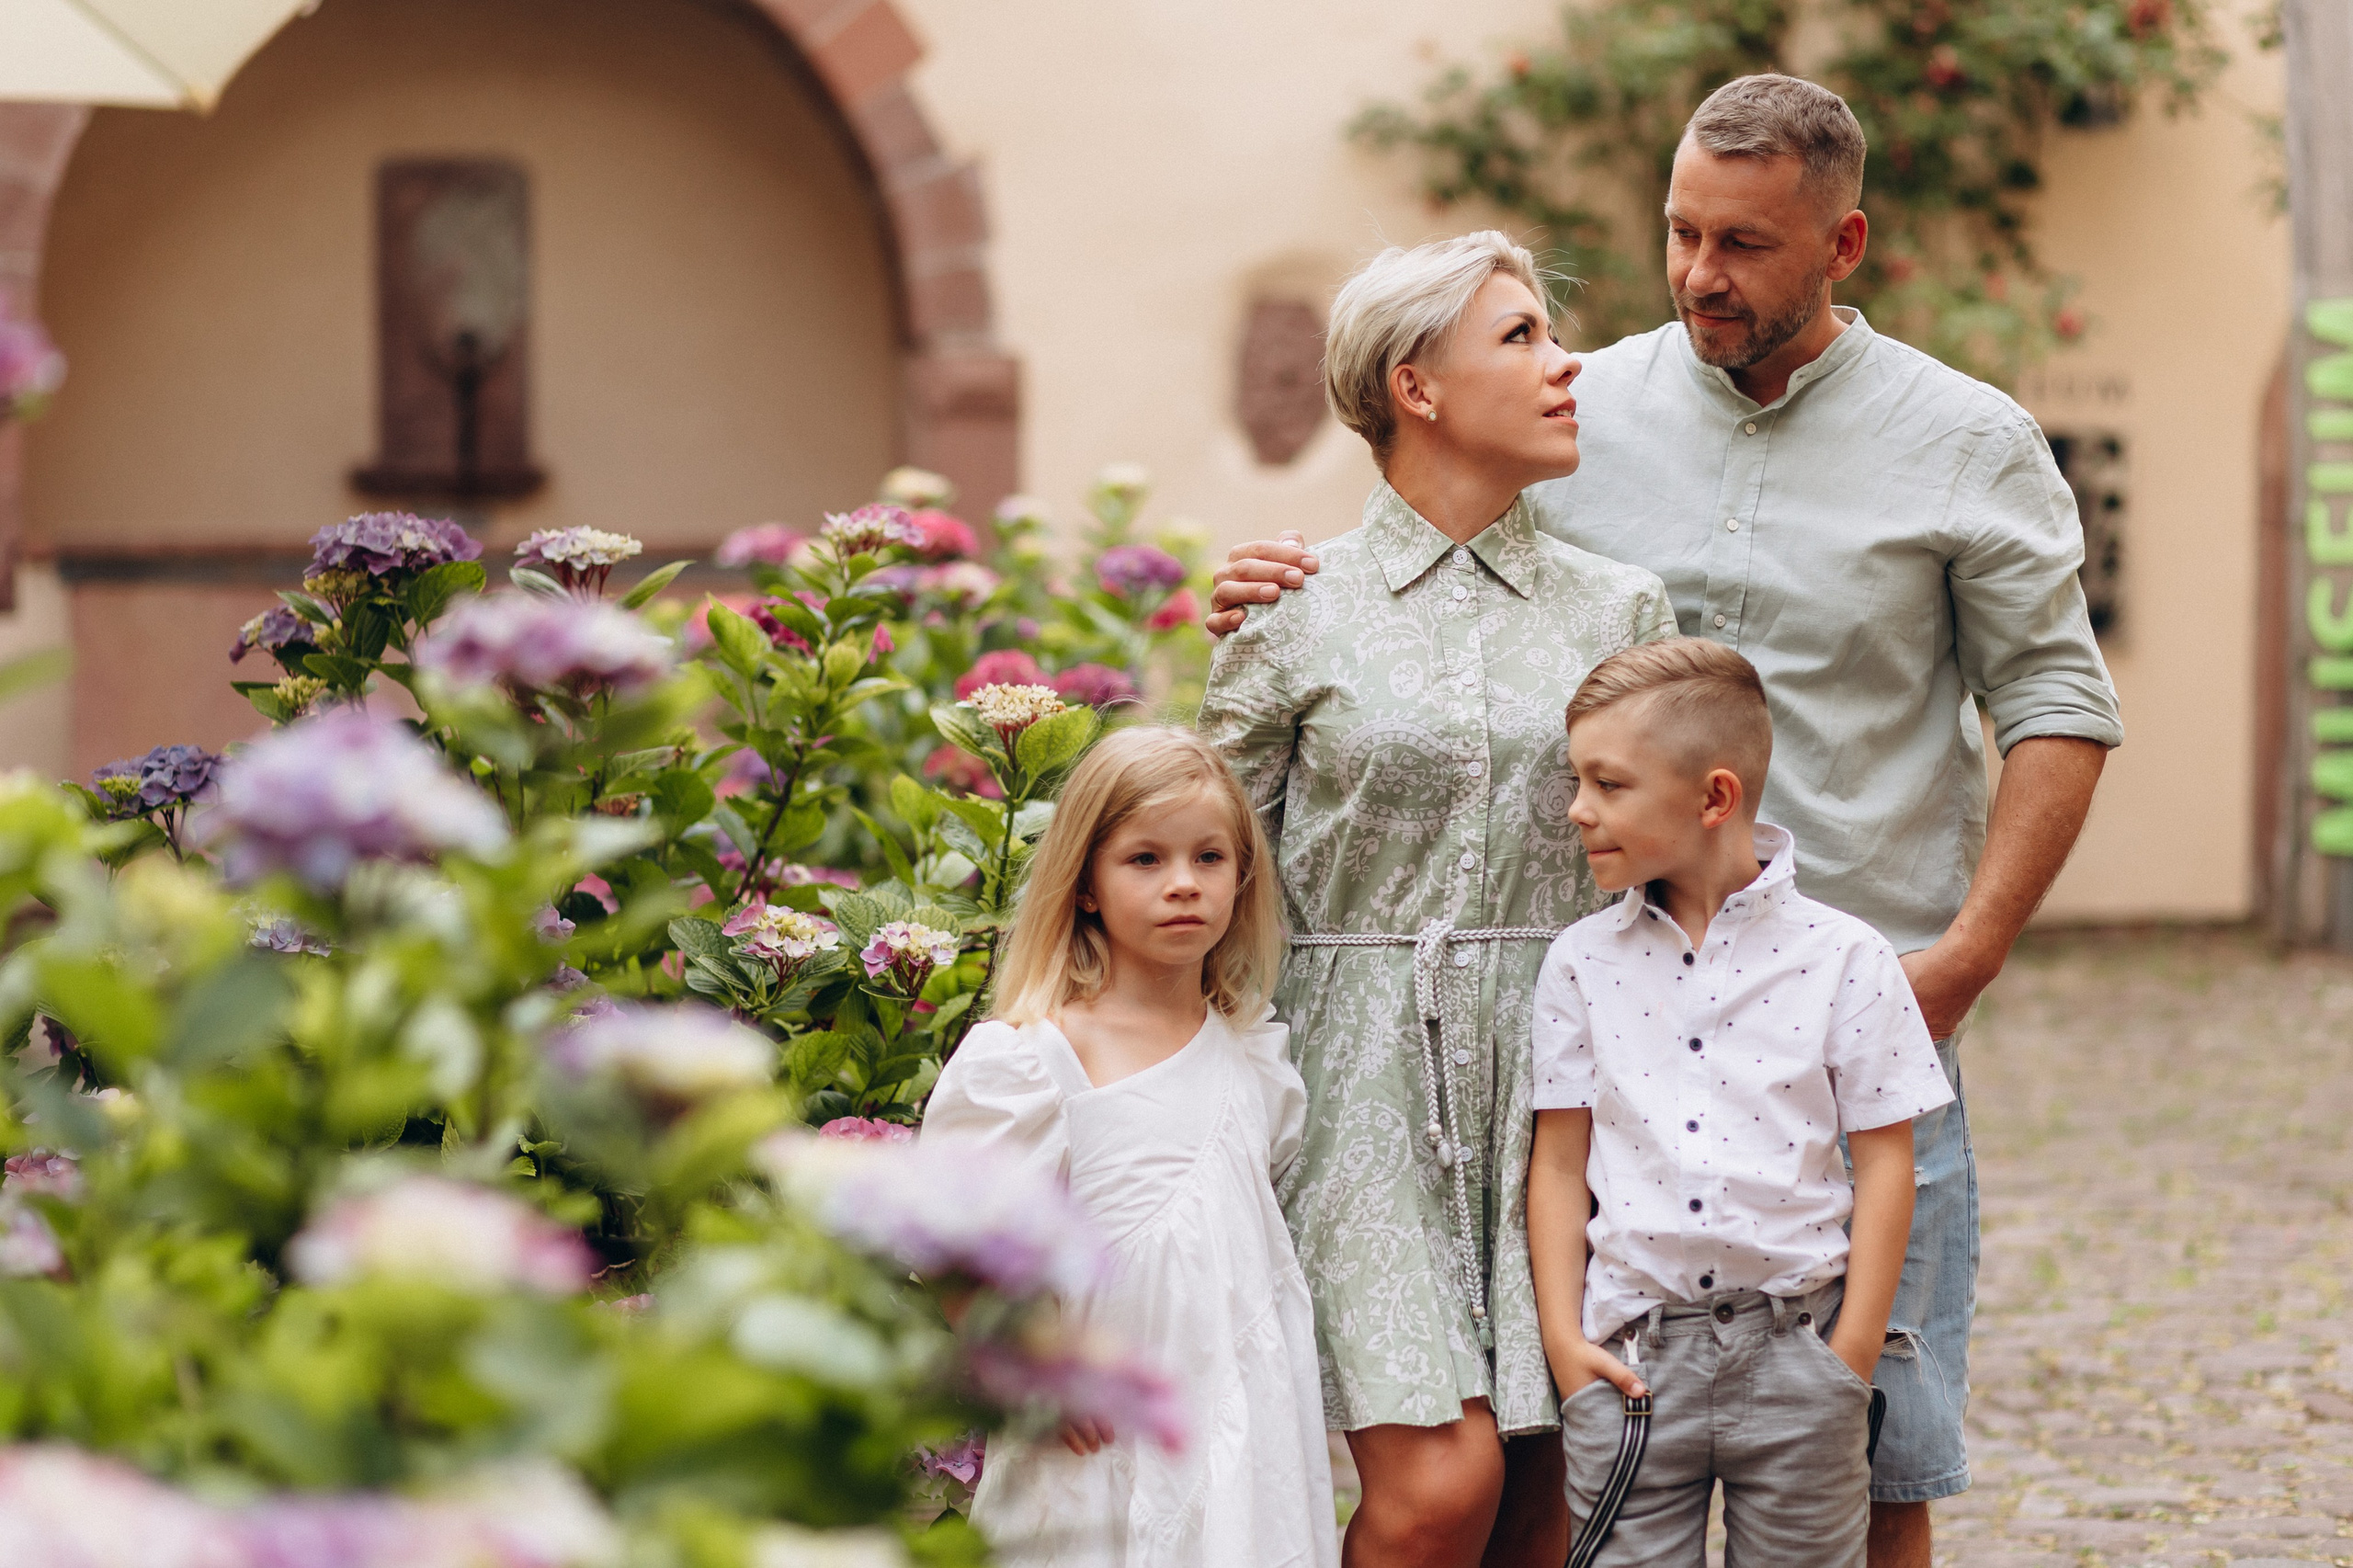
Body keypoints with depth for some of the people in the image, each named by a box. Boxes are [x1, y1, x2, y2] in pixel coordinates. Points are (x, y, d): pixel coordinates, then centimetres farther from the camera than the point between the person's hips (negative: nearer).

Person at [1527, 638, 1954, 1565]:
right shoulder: (1580, 963, 4)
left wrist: (1853, 1352, -5)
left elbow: (1883, 1160, -1)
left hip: (1796, 1343, -2)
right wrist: (1563, 1338, -1)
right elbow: (1559, 1162, 6)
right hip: (1633, 1353, 2)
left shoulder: (1841, 958, -3)